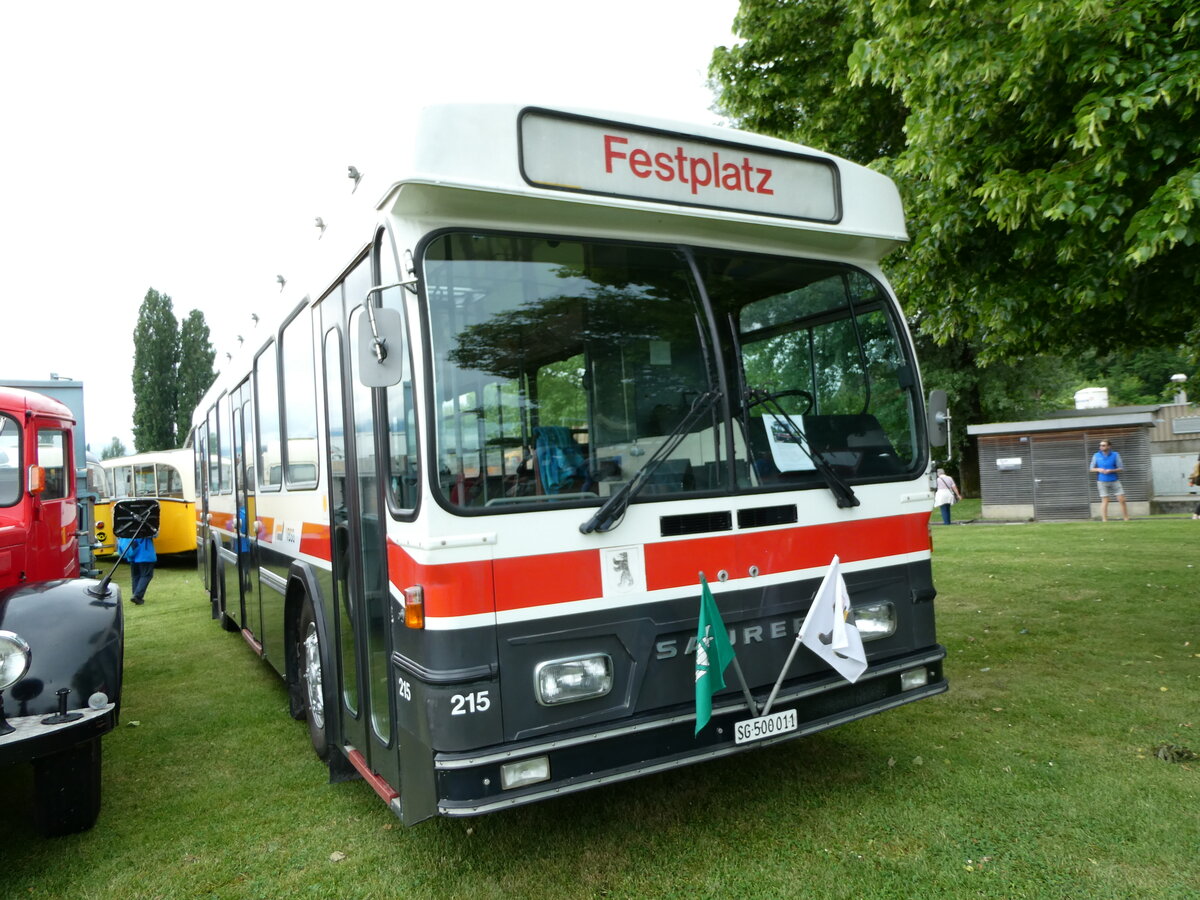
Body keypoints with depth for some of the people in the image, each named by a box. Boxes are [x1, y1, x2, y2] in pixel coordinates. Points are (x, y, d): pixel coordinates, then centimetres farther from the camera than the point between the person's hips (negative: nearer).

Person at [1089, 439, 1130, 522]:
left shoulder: (1115, 455, 1)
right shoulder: (1096, 456, 2)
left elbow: (1120, 468, 0)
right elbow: (1091, 469, 6)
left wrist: (1111, 471, -17)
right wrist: (1098, 469, -14)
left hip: (1115, 481, 1)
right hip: (1102, 482, -1)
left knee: (1122, 500, 0)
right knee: (1105, 501, -4)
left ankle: (1126, 518, 11)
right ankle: (1104, 520, -2)